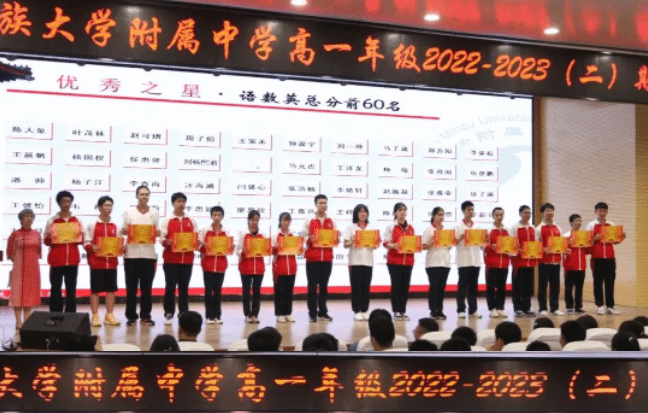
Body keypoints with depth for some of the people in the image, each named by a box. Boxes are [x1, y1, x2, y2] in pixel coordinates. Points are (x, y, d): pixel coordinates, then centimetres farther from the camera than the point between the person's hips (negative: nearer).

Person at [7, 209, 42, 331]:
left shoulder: (36, 234, 7)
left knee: (30, 293, 7)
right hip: (19, 268, -4)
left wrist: (35, 258, 3)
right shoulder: (15, 234, -5)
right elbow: (10, 252, 0)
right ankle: (19, 322, 1)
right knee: (18, 293, -2)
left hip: (33, 268, 4)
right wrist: (17, 261, 0)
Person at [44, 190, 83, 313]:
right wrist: (49, 236, -19)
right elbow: (47, 242, 2)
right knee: (56, 289, 3)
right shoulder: (52, 221, 1)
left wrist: (80, 236, -11)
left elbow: (81, 241, 10)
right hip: (56, 260, -2)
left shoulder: (76, 221, 8)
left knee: (71, 290, 4)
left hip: (72, 260, 2)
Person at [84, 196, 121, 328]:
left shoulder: (115, 226, 10)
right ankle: (95, 316, 6)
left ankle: (109, 315, 13)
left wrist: (120, 248, -7)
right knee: (95, 289, 0)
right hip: (96, 262, -4)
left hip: (111, 262, 4)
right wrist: (92, 248, -24)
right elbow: (86, 243, -4)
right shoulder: (92, 225, 0)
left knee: (111, 289, 5)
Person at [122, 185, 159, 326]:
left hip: (149, 254, 1)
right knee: (131, 287, 2)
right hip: (131, 253, -1)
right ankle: (131, 316, 10)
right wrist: (124, 231, -12)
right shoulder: (128, 212, 7)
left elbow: (157, 233, 12)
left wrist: (157, 234, -10)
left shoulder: (154, 213, 10)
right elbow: (123, 231, 10)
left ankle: (145, 316, 11)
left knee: (147, 287, 4)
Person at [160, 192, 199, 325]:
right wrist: (167, 242, -25)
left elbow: (196, 238, 10)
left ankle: (183, 313, 15)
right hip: (171, 259, -2)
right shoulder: (167, 220, 2)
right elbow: (162, 239, -4)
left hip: (187, 259, 2)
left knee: (184, 287, 7)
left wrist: (196, 243, -11)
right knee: (170, 287, -1)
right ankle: (169, 314, 5)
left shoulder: (191, 221, 10)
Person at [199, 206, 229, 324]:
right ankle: (209, 316, 5)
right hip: (208, 264, -1)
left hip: (221, 264, 1)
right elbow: (199, 247, 2)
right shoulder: (205, 230, 2)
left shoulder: (226, 232, 6)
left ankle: (217, 315, 13)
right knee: (209, 290, -1)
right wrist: (204, 246, -17)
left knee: (218, 290, 6)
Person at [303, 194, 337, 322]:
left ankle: (322, 313, 16)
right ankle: (313, 313, 4)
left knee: (324, 286, 8)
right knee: (312, 285, -2)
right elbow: (303, 238, -3)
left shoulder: (331, 222, 10)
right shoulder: (309, 221, 1)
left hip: (327, 258, 3)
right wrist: (310, 239, -22)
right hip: (312, 258, -3)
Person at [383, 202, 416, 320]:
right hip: (394, 260, -4)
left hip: (408, 260, 4)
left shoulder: (410, 228, 12)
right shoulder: (391, 227, -1)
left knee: (405, 286, 5)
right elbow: (385, 242, -7)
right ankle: (396, 311, 3)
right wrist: (393, 246, -25)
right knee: (396, 285, -4)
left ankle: (403, 311, 12)